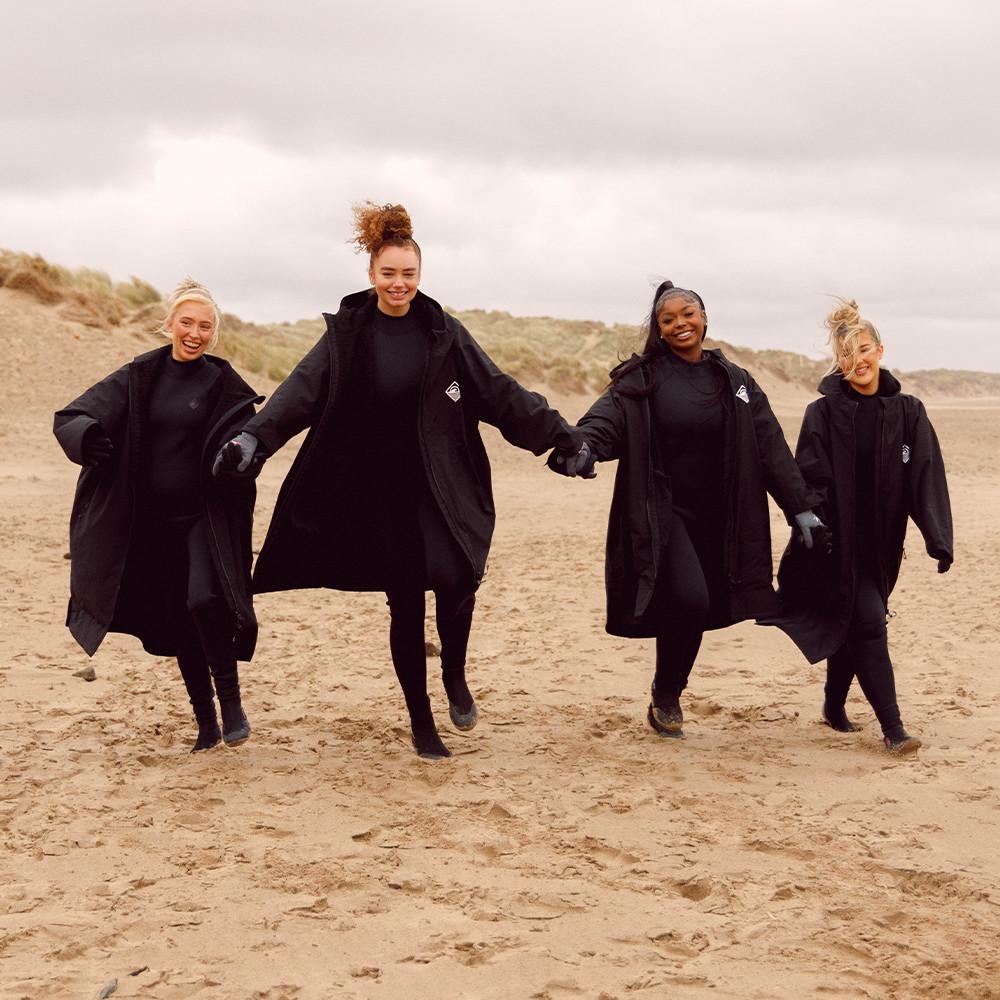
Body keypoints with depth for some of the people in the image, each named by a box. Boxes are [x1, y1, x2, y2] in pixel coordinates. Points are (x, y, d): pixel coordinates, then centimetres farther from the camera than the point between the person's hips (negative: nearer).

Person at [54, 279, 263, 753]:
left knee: (203, 601, -24)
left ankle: (230, 700, -5)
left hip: (204, 518, -3)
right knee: (176, 621, 8)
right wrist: (87, 435, -28)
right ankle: (206, 723, 21)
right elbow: (71, 417, -4)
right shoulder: (139, 377, 3)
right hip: (152, 520, 3)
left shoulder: (222, 384, -1)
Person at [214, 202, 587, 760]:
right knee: (405, 606, 4)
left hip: (442, 489, 0)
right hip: (378, 493, 0)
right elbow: (302, 390, -11)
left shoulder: (442, 333, 3)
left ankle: (455, 676, 7)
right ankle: (422, 723, 18)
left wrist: (561, 435, -1)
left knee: (454, 579, -21)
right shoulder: (347, 334, 1)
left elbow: (500, 392, 4)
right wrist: (255, 437, -27)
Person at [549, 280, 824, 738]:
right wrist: (581, 445, -41)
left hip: (715, 516, 4)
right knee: (689, 597, -22)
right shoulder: (641, 379, -2)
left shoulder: (734, 381, 8)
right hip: (662, 511, -4)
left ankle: (668, 697, 28)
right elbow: (606, 419, -18)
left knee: (701, 610, 4)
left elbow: (770, 447, 7)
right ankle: (665, 696, 1)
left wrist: (801, 508, 2)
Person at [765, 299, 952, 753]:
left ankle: (835, 706, 35)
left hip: (880, 541, 4)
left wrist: (938, 540, -13)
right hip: (839, 541, -4)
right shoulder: (823, 413, -7)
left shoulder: (908, 413, 1)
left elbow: (926, 477, -5)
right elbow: (811, 482, -10)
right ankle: (892, 727, -7)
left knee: (850, 626, 15)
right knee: (868, 621, -11)